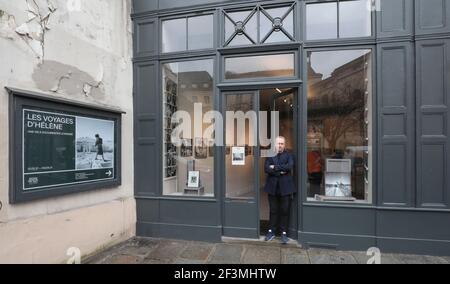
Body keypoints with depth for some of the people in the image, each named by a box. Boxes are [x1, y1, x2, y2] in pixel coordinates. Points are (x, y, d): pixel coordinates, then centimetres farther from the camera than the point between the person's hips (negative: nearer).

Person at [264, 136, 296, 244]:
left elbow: (289, 166, -16)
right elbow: (266, 169, -7)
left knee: (285, 211, 7)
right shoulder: (270, 155, 6)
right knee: (273, 211, 11)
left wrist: (275, 167, -12)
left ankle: (284, 233, 20)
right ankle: (271, 231, 24)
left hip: (285, 187, -1)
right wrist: (280, 171, -15)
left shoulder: (289, 155, 3)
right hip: (273, 187, 1)